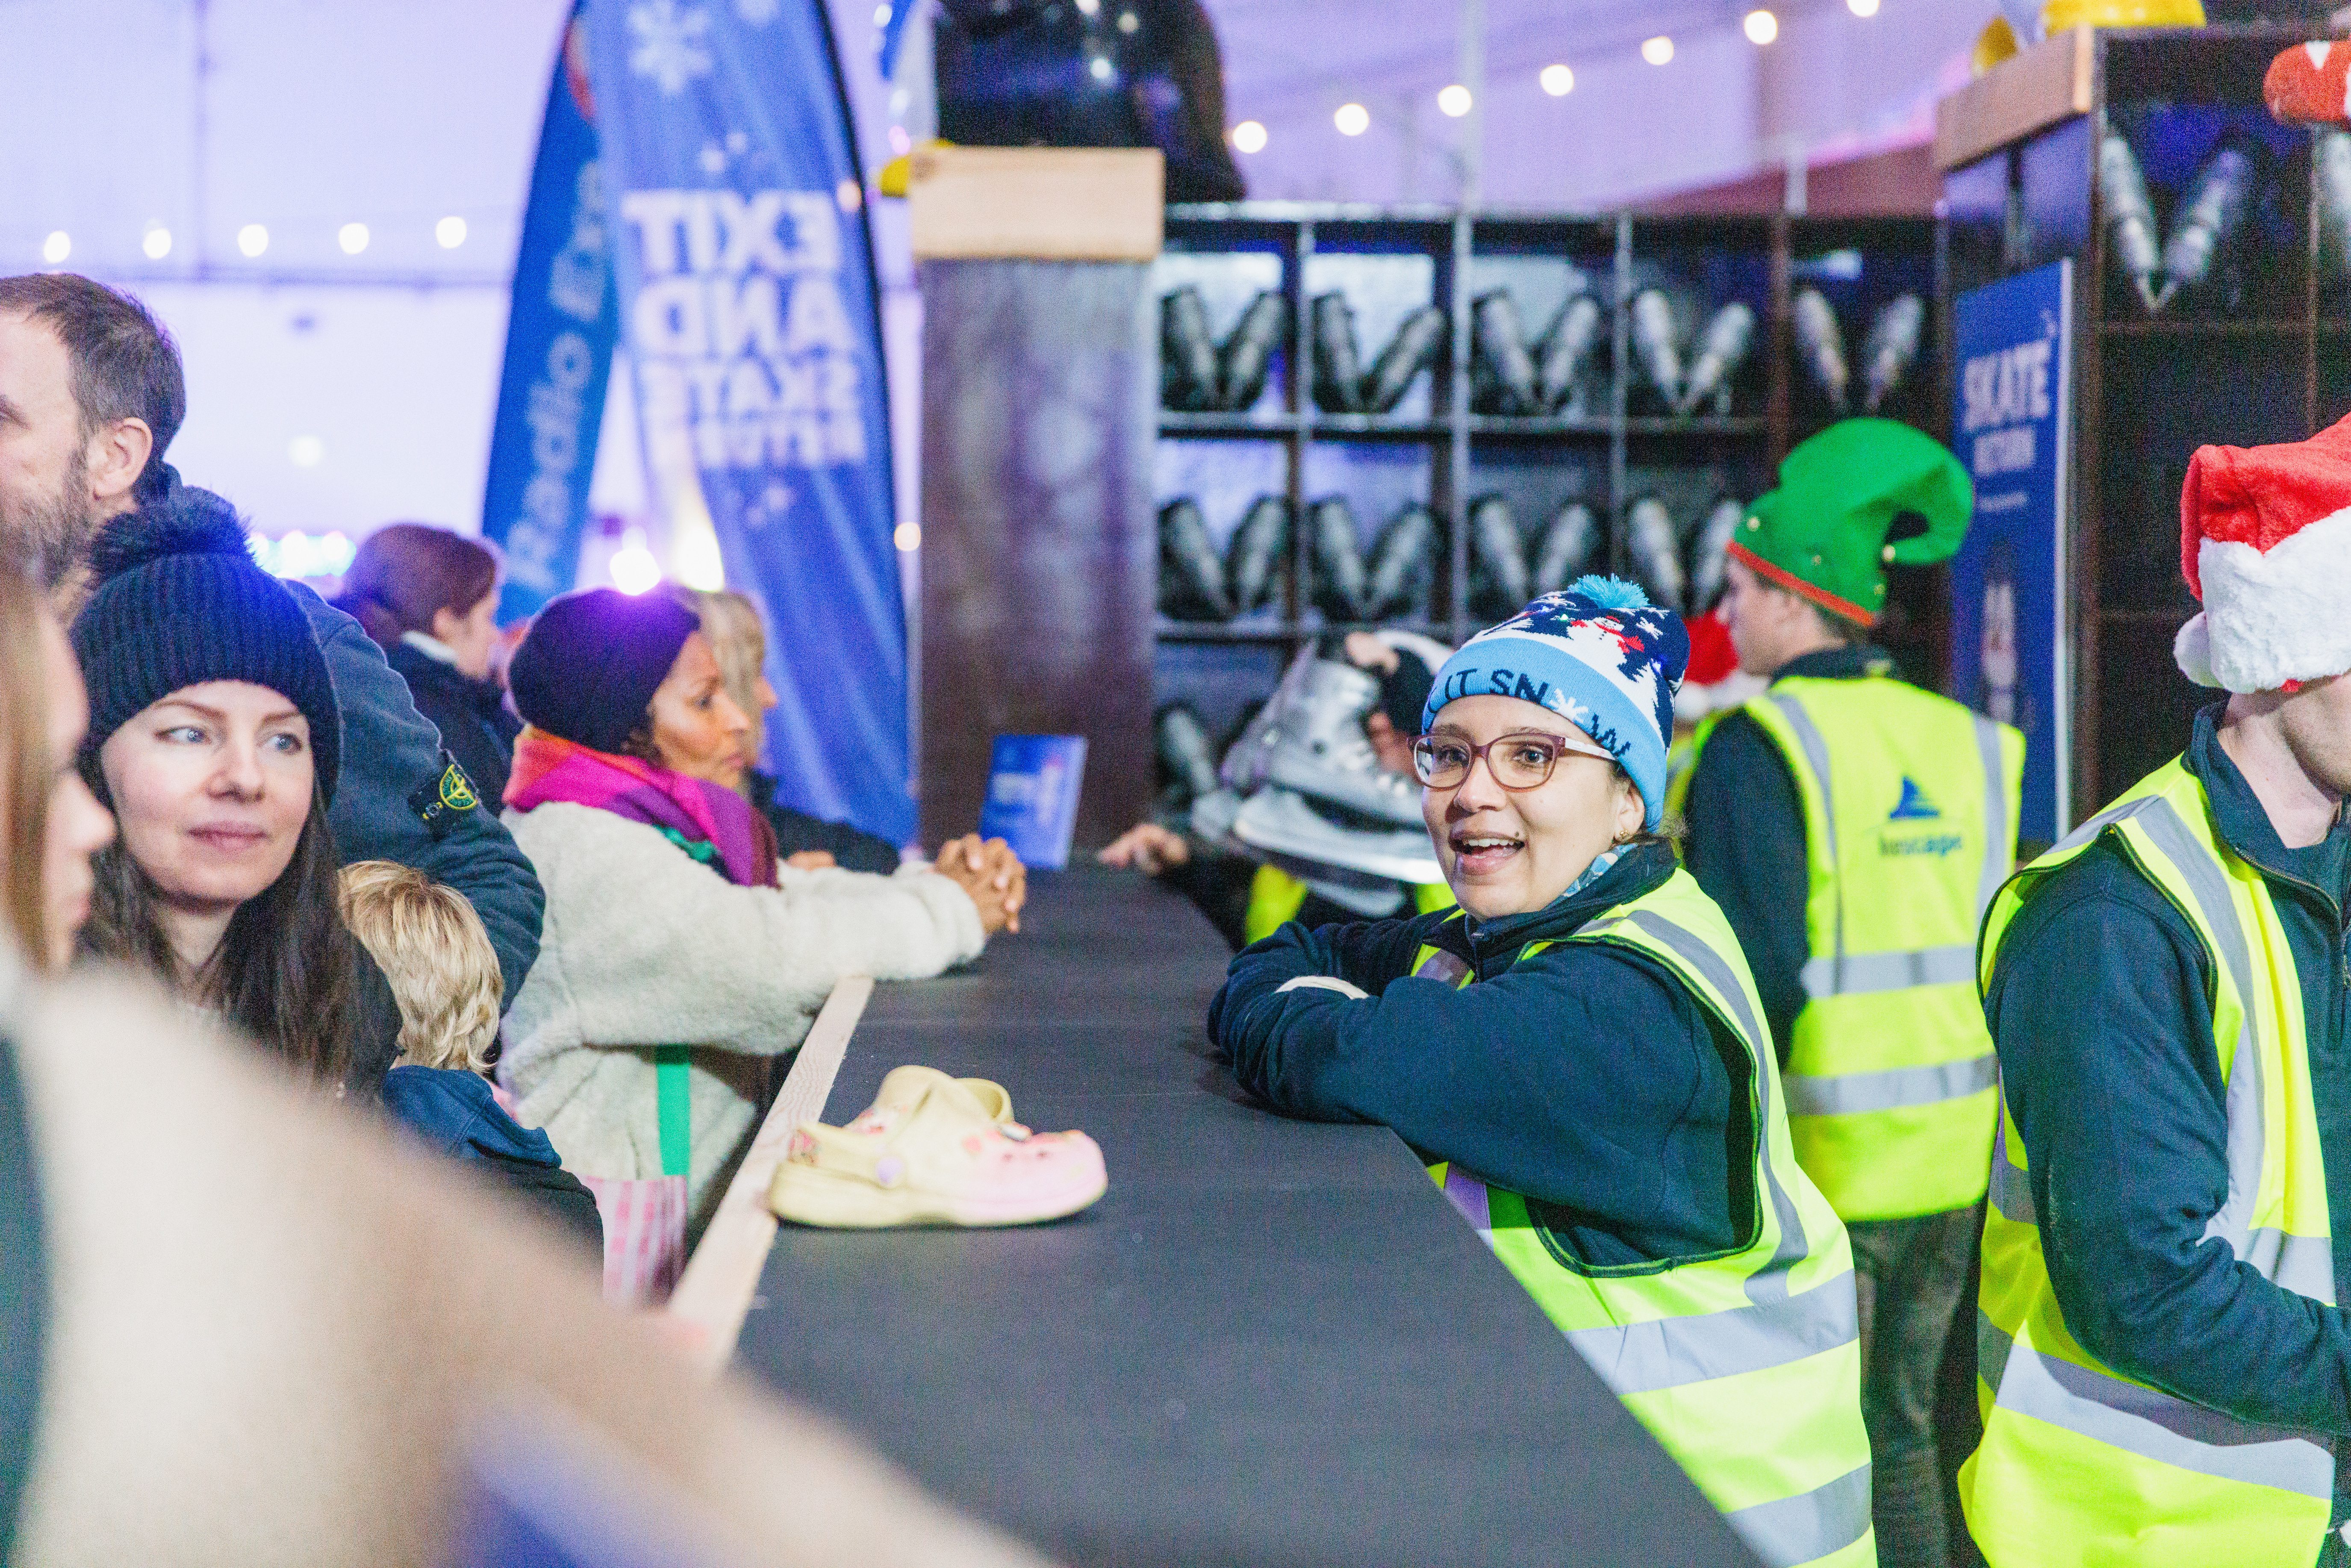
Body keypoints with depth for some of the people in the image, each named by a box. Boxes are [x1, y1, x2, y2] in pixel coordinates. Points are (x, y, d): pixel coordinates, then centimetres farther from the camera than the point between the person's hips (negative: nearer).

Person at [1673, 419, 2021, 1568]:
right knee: (1902, 1432, 18)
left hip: (1815, 1168, -6)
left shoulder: (1761, 745, -13)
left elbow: (1755, 974, -19)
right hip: (1953, 1160, 6)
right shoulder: (1964, 741, 6)